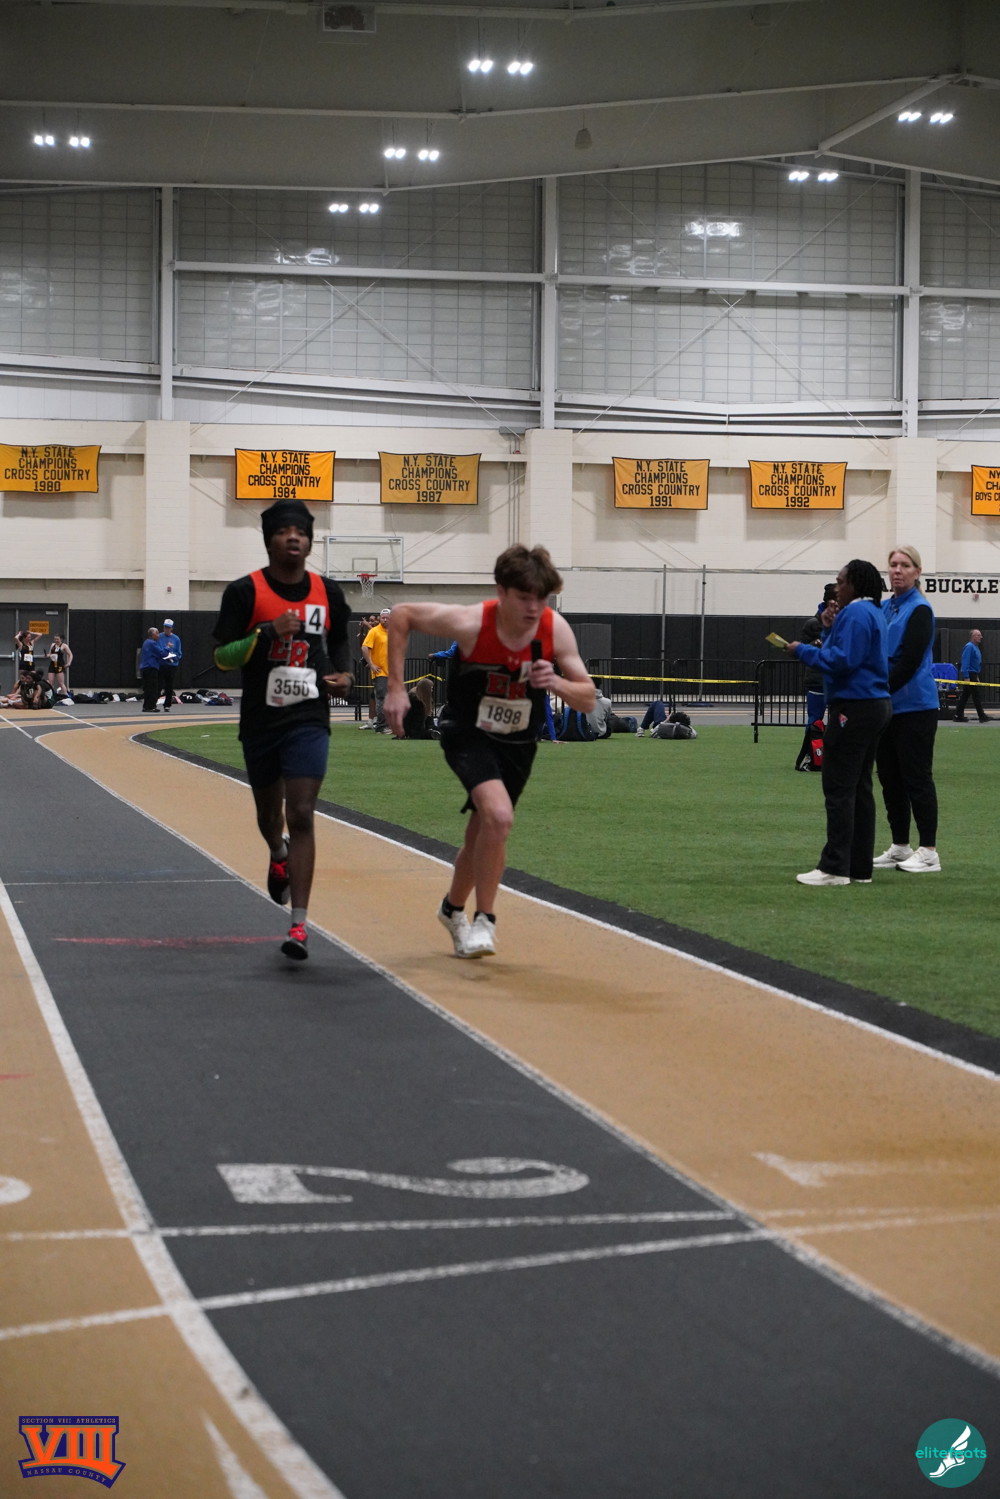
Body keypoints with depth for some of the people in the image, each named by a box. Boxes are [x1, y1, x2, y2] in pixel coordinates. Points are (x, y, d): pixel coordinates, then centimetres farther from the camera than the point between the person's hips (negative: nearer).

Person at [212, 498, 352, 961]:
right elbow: (222, 655, -9)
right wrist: (268, 632, -22)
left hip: (309, 719, 0)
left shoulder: (327, 592, 4)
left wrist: (345, 674, 3)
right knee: (269, 812, 18)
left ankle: (299, 924, -14)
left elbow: (340, 639, 22)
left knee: (301, 816, -12)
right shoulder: (245, 591, -6)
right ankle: (279, 857, 56)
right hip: (260, 721, 0)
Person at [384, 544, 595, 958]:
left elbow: (588, 700, -11)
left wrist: (557, 683, -33)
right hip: (468, 735, -4)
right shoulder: (470, 623, -26)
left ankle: (453, 909, 45)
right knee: (498, 815, -28)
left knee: (483, 833, 17)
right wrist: (396, 687, -13)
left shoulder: (555, 629, -18)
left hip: (518, 744, 4)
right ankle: (483, 922, -13)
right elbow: (401, 615, -11)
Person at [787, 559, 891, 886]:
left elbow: (843, 660, -21)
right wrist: (828, 640, 13)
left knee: (839, 788, -7)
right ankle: (860, 868, 14)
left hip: (854, 708, -10)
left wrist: (804, 651, -12)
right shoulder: (874, 613, 17)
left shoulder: (856, 614, -15)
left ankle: (835, 868, -7)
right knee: (860, 788, 12)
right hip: (876, 705, 10)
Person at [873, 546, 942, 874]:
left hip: (914, 708, -8)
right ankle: (899, 847, 18)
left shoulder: (919, 610, -10)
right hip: (887, 707, 8)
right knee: (890, 778, 10)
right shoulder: (884, 608, 13)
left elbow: (909, 662, -16)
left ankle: (928, 852, 0)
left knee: (916, 778, -5)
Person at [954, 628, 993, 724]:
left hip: (973, 675, 10)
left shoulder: (975, 647, 16)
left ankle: (959, 716, 9)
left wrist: (976, 677, 24)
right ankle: (982, 716, -5)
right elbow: (965, 662, -20)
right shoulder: (969, 647, -14)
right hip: (969, 675, -10)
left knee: (964, 696, 8)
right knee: (976, 695, -7)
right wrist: (966, 677, -23)